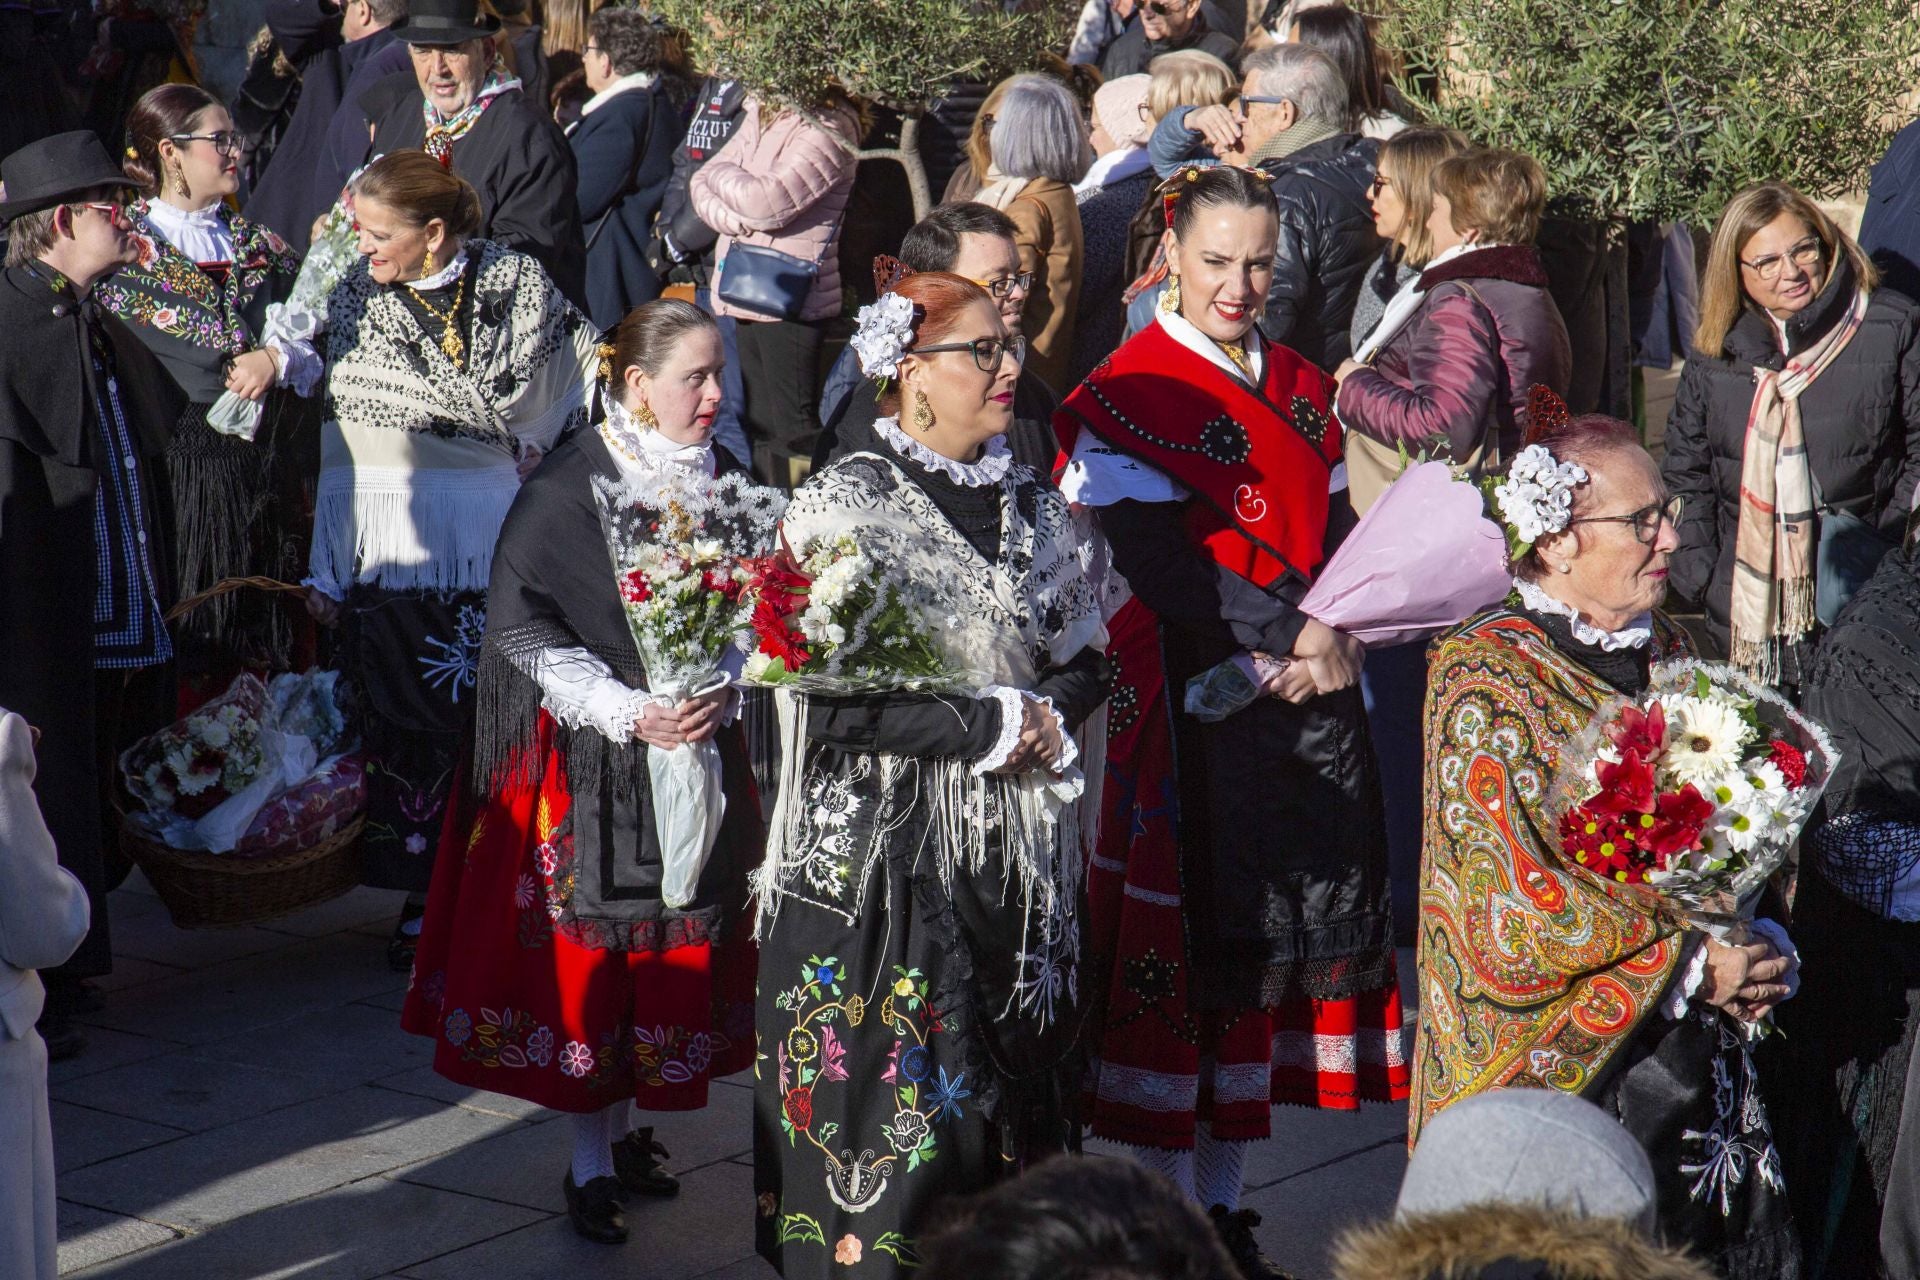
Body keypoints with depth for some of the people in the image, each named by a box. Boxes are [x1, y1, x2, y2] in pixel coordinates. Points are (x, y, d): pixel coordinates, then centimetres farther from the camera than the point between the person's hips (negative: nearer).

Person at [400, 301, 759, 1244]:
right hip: (589, 761, -5)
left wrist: (716, 693, -11)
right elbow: (520, 622, -13)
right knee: (587, 948, 0)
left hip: (696, 743, 5)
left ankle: (626, 1130, 22)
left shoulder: (721, 478, 4)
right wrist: (629, 713, -18)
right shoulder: (567, 487, -12)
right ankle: (590, 1161, 10)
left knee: (674, 943, 8)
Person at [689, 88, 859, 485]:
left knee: (794, 429, -7)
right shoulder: (759, 117, 13)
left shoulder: (829, 128, -14)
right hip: (746, 295, 9)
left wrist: (722, 174, -3)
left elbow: (767, 202, -23)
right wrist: (733, 218, -11)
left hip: (790, 303, -9)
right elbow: (701, 183, 11)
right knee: (758, 422, 15)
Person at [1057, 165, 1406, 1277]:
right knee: (1190, 942, -3)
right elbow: (1156, 559, -15)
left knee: (1269, 947, 8)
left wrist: (1337, 643, -8)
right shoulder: (1127, 395, -5)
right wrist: (1291, 631, -17)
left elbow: (1339, 538, 11)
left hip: (1301, 712, 6)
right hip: (1184, 712, -6)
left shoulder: (1302, 392, 14)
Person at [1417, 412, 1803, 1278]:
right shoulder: (1484, 676, -11)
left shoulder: (1666, 653, 11)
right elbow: (1515, 901, -17)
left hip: (1691, 1046, 7)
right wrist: (1689, 965, -14)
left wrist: (1755, 947, -4)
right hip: (1550, 1061, -7)